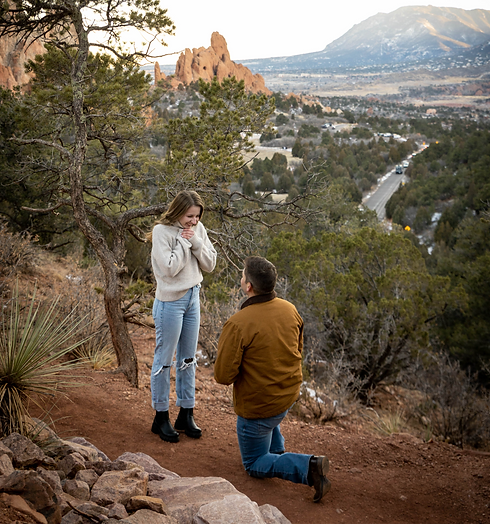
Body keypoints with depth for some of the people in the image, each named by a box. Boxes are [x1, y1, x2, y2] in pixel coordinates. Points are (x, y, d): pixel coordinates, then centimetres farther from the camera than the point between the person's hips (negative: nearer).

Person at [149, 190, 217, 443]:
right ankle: (161, 417, 15)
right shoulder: (161, 231, -13)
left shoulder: (198, 230, 4)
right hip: (170, 301, -6)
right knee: (164, 360, 3)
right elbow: (169, 268, -20)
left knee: (188, 359, 13)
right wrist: (183, 242, -17)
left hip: (193, 298, 6)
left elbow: (210, 264, 0)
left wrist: (196, 241, -12)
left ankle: (186, 415, 24)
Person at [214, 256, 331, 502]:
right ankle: (276, 448, 41)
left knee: (254, 465, 14)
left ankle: (308, 466, -8)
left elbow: (223, 376, -23)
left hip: (257, 407, -7)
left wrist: (223, 347, -3)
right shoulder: (290, 309, -7)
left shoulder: (238, 324, -28)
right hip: (289, 394, 7)